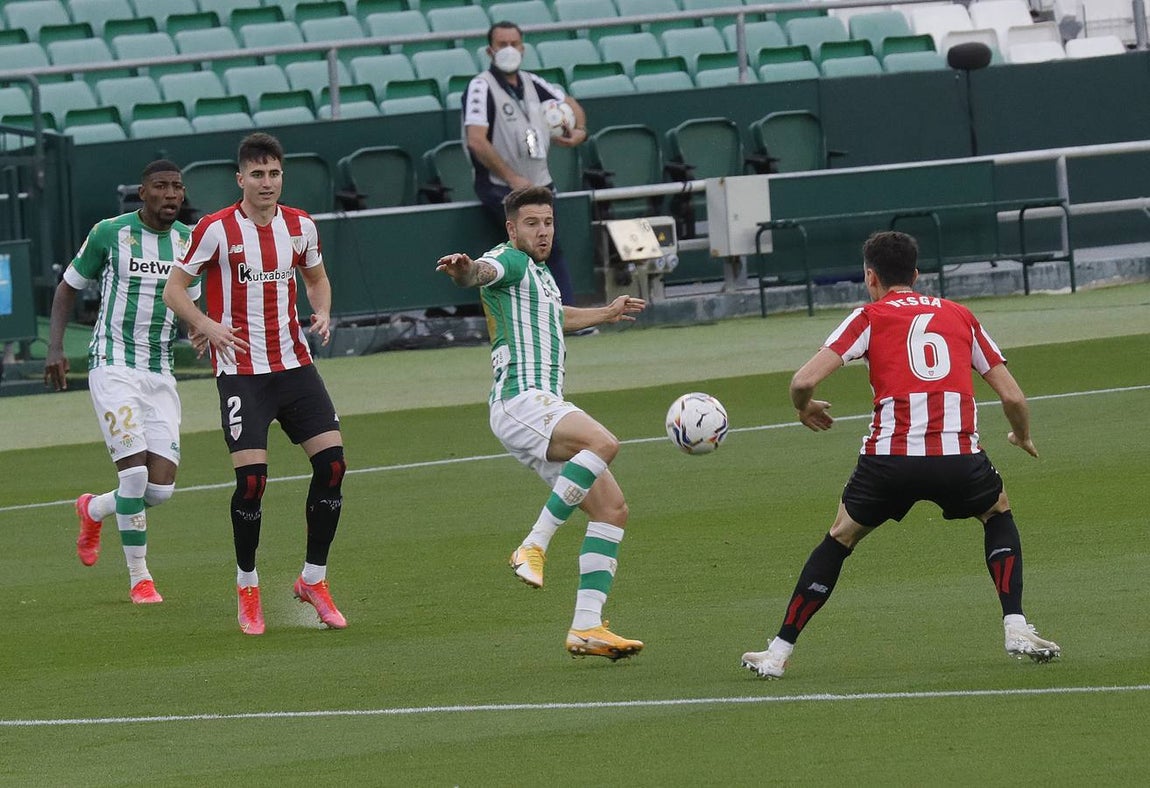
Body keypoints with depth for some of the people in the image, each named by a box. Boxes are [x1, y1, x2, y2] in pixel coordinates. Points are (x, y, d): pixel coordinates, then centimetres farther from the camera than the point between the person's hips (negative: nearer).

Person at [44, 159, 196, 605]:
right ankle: (139, 579, -3)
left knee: (161, 487, -3)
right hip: (112, 364, -4)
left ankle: (93, 510, 29)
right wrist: (55, 347, -4)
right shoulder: (110, 233, -5)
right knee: (134, 470, -17)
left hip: (159, 373, 4)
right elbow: (69, 287, 7)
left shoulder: (190, 242, 6)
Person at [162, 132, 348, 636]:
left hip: (294, 364, 4)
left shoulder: (300, 226, 5)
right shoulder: (216, 230, -8)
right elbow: (173, 289, -3)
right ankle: (247, 588, 6)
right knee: (252, 477, -14)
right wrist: (209, 326, -19)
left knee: (332, 463, -7)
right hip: (240, 370, -4)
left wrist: (322, 313, 1)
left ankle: (313, 581, 8)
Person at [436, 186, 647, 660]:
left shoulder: (540, 273, 25)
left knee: (612, 508, 1)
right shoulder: (510, 260, -3)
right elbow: (482, 272, -28)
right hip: (519, 401, -10)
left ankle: (587, 628, -3)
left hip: (545, 407, 10)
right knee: (602, 442, -34)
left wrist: (607, 313, 62)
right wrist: (463, 270, -52)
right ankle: (534, 546, -29)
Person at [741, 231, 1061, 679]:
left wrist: (804, 407, 24)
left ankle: (778, 652, 20)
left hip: (890, 455, -1)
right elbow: (1012, 397, 18)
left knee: (840, 539, 20)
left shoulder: (870, 317, 11)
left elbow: (804, 380, 0)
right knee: (998, 513, 31)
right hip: (959, 455, 1)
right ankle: (1016, 629, 15)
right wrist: (1023, 438, 39)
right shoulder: (961, 317, 20)